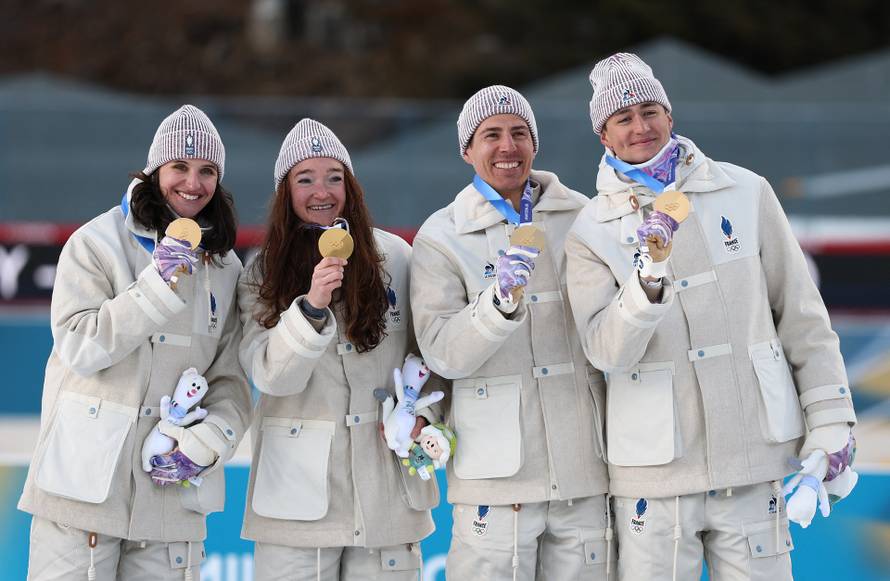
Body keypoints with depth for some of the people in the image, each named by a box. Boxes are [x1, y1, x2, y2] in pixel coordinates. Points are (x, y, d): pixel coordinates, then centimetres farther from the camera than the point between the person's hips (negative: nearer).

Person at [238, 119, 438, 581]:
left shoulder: (395, 256, 4)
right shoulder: (262, 274, 2)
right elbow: (270, 375, -11)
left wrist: (421, 411, -5)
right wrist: (312, 306, -24)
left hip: (387, 485, 1)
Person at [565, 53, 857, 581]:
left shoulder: (745, 194, 4)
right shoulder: (591, 233, 1)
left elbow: (801, 314, 8)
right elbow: (606, 350, -11)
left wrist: (828, 420, 4)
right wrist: (649, 278, -26)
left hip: (753, 463, 1)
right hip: (654, 472, 0)